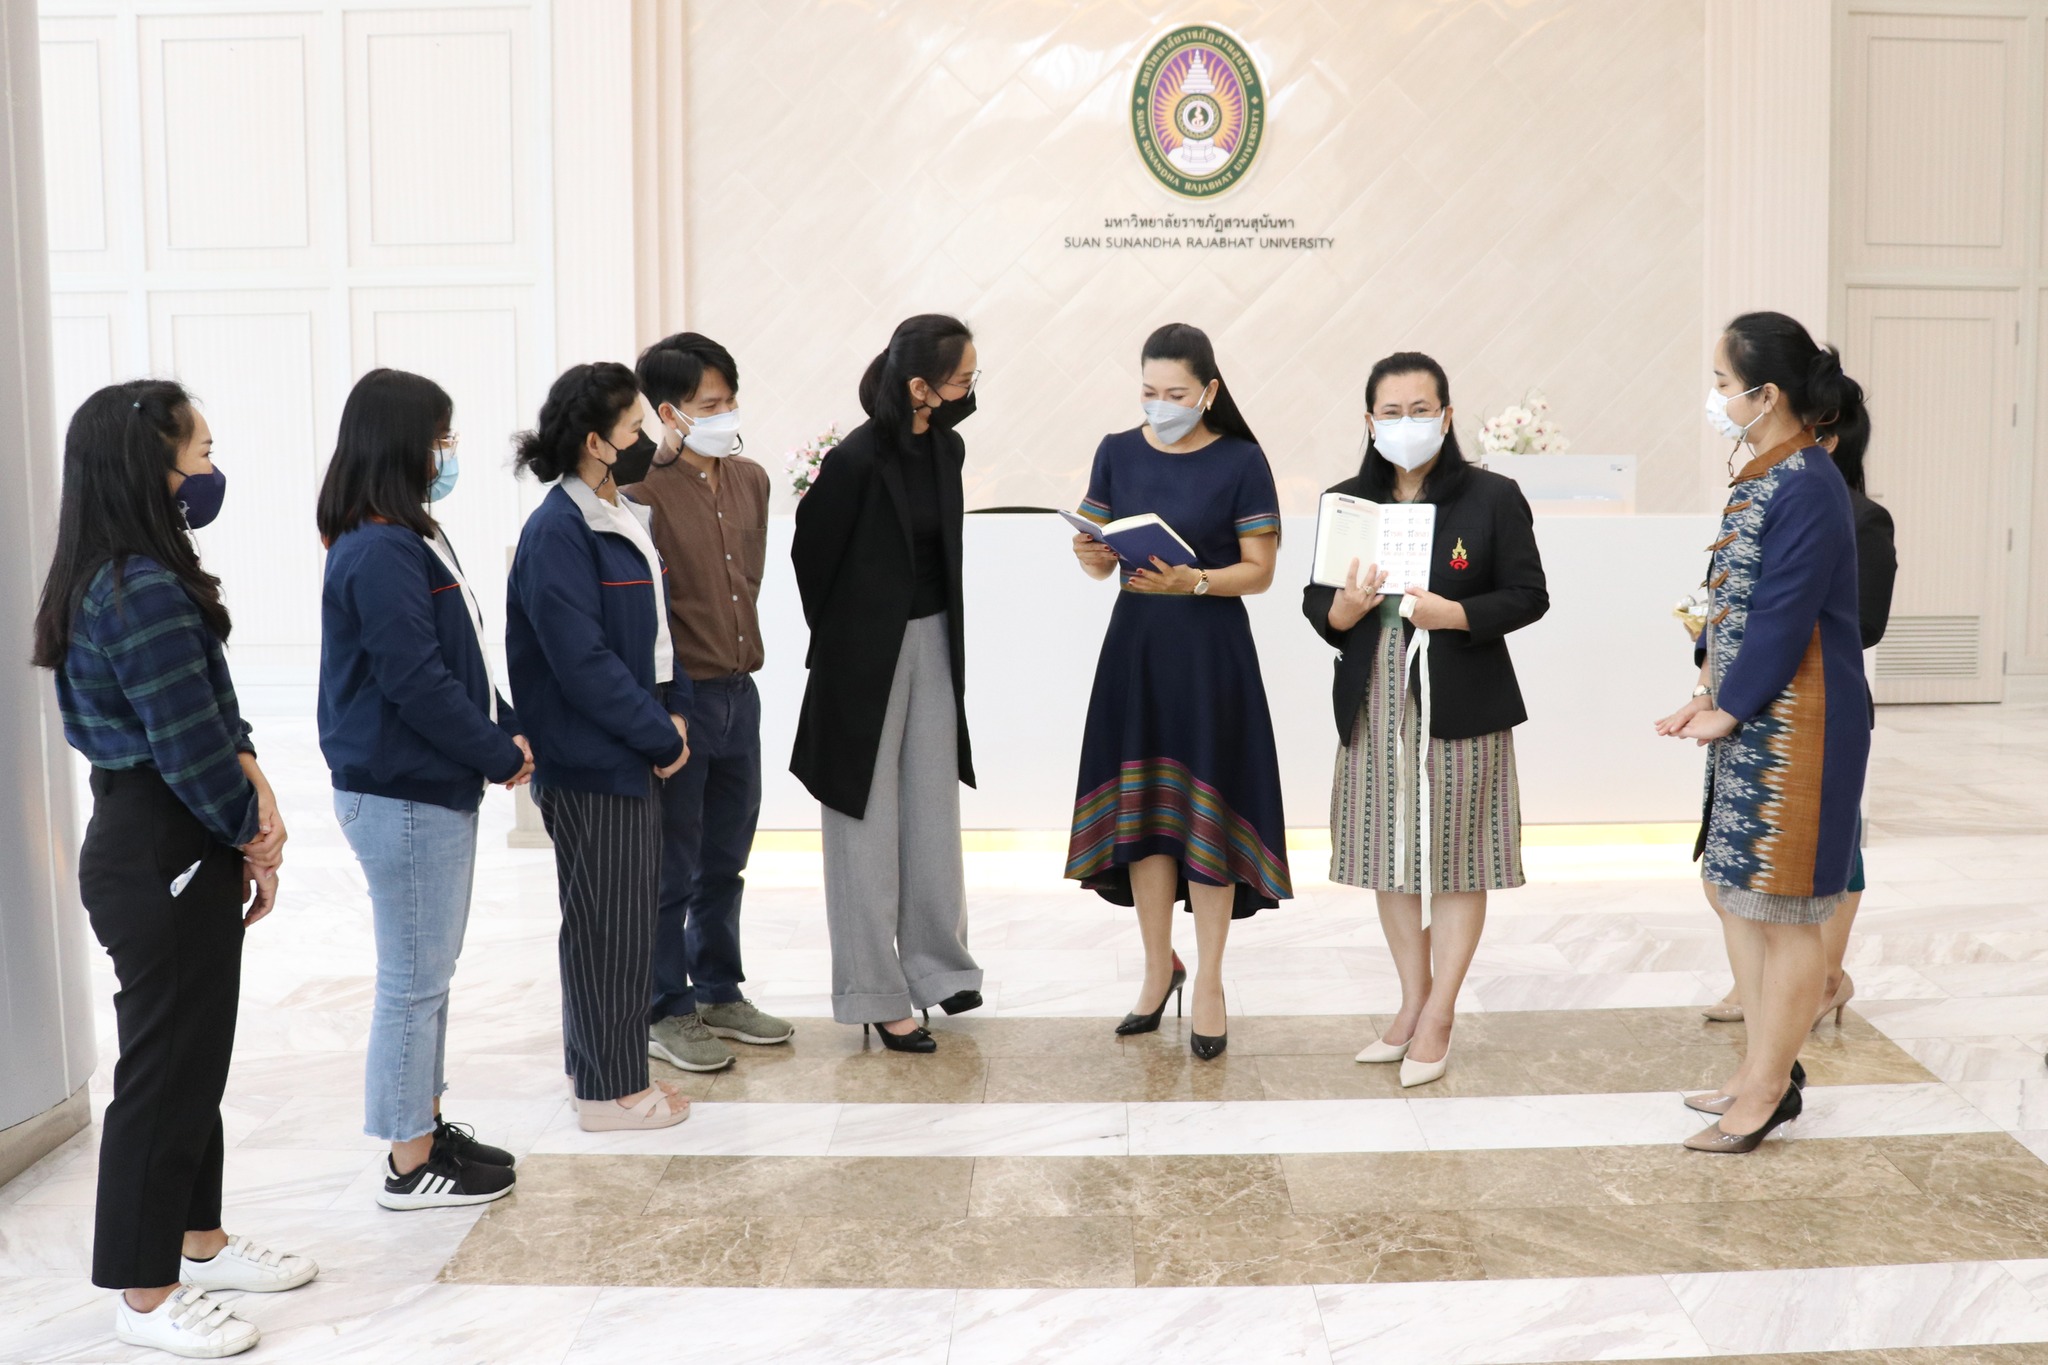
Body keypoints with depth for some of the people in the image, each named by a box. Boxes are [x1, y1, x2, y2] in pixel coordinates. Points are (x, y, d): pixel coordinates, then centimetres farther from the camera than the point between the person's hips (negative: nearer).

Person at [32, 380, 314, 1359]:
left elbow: (213, 711, 11)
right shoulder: (146, 592, -22)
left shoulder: (119, 579, 10)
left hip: (159, 846, 10)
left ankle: (199, 1241, 36)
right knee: (166, 1066, 1)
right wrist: (252, 837, -6)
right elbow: (187, 747, -22)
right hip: (160, 858, -10)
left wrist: (253, 793, -4)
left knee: (197, 1054, 20)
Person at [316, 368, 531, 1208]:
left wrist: (506, 731, 4)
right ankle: (412, 1165, 12)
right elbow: (416, 683, -22)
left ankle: (426, 1124, 31)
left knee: (429, 970, 18)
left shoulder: (411, 539, 12)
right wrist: (498, 754, -12)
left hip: (435, 788, 10)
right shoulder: (378, 555, -19)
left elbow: (461, 657, 16)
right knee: (414, 978, 0)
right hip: (401, 795, -10)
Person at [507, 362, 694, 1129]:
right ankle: (608, 1091, 13)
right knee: (606, 920, 0)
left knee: (630, 912, 16)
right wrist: (660, 734, -16)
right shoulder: (556, 533, -18)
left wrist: (674, 709, 3)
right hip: (588, 757, -9)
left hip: (632, 748, 9)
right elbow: (583, 660, -22)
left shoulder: (626, 517, 11)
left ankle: (604, 1064, 29)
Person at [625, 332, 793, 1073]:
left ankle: (719, 994, 32)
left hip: (739, 691, 7)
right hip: (677, 698, -7)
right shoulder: (643, 490, -16)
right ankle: (665, 1013, 19)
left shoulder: (750, 479, 8)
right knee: (670, 871, 5)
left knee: (725, 862, 18)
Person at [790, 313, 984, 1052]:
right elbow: (811, 555, -9)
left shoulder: (946, 449, 2)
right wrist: (836, 640, 4)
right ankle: (873, 993, 14)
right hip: (866, 655, -6)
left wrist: (946, 634, 10)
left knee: (932, 811, 14)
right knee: (868, 820, 4)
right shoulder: (857, 458, -20)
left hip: (933, 643, 7)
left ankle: (933, 962, 29)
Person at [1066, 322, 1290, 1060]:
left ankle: (1208, 984, 11)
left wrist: (1193, 581, -23)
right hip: (1135, 645, 3)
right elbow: (1099, 563, 6)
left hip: (1212, 649, -3)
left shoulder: (1241, 461, -5)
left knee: (1206, 810, -1)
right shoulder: (1118, 453, 5)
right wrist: (1090, 554, -16)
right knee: (1139, 807, 6)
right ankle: (1159, 966, 23)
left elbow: (1259, 570, -6)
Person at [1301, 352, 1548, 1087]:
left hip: (1461, 703, -4)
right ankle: (1413, 1003, 27)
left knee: (1456, 858, 2)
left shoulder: (1493, 497, -3)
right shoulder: (1346, 502, 7)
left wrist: (1454, 614, -20)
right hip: (1374, 704, 4)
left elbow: (1529, 596, -5)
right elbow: (1315, 603, 8)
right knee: (1389, 858, 11)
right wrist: (1346, 607, -15)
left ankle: (1438, 1016, 15)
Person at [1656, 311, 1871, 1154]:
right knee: (1736, 890, 16)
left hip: (1794, 728, -10)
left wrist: (1729, 709, -11)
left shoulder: (1806, 488, -19)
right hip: (1750, 722, 10)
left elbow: (1784, 617, -20)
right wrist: (1709, 695, 7)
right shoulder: (1763, 477, 10)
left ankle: (1767, 1089, 13)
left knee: (1783, 910, 1)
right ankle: (1764, 1071, 28)